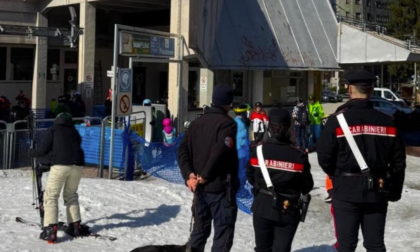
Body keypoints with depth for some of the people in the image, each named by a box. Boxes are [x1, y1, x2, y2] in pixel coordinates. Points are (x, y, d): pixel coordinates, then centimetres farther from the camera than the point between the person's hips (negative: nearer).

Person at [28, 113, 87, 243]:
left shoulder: (53, 129, 15)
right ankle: (76, 226, 18)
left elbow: (44, 150, 8)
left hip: (60, 165, -4)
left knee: (51, 197, 2)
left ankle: (50, 230, -9)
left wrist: (31, 152, 27)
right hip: (77, 165, 4)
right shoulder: (74, 132, 27)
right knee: (71, 195, 23)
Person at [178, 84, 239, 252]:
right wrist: (205, 175, -16)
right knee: (223, 233, -1)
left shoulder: (196, 123, 11)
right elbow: (219, 152, -24)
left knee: (200, 229, 18)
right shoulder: (228, 123, -11)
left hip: (200, 187, 7)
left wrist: (189, 175, -5)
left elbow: (183, 150, 4)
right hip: (221, 187, -7)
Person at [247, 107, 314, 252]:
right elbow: (307, 186, -4)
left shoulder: (258, 150, -11)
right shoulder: (299, 155, -14)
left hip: (262, 208, 2)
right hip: (287, 211, -1)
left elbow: (250, 178, 2)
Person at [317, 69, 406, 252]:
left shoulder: (338, 120, -11)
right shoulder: (387, 122, 0)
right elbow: (398, 161, 4)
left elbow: (324, 157, -9)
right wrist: (394, 191, 16)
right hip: (377, 191, 3)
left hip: (347, 190, -3)